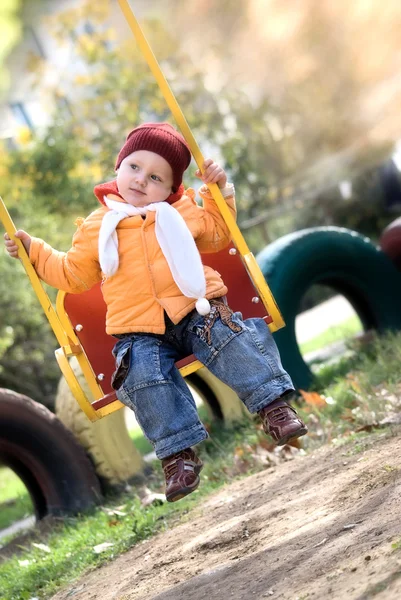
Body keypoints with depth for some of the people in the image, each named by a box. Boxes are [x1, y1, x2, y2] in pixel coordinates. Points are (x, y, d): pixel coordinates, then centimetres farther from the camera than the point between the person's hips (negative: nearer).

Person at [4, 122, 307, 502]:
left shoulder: (182, 211, 13)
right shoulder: (97, 227, 9)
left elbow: (216, 234, 28)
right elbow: (74, 274, 19)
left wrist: (217, 191, 16)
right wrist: (34, 251, 14)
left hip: (196, 310, 1)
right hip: (141, 331, -1)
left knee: (232, 344, -24)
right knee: (145, 375, -25)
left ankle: (272, 404, -14)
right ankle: (178, 451, -20)